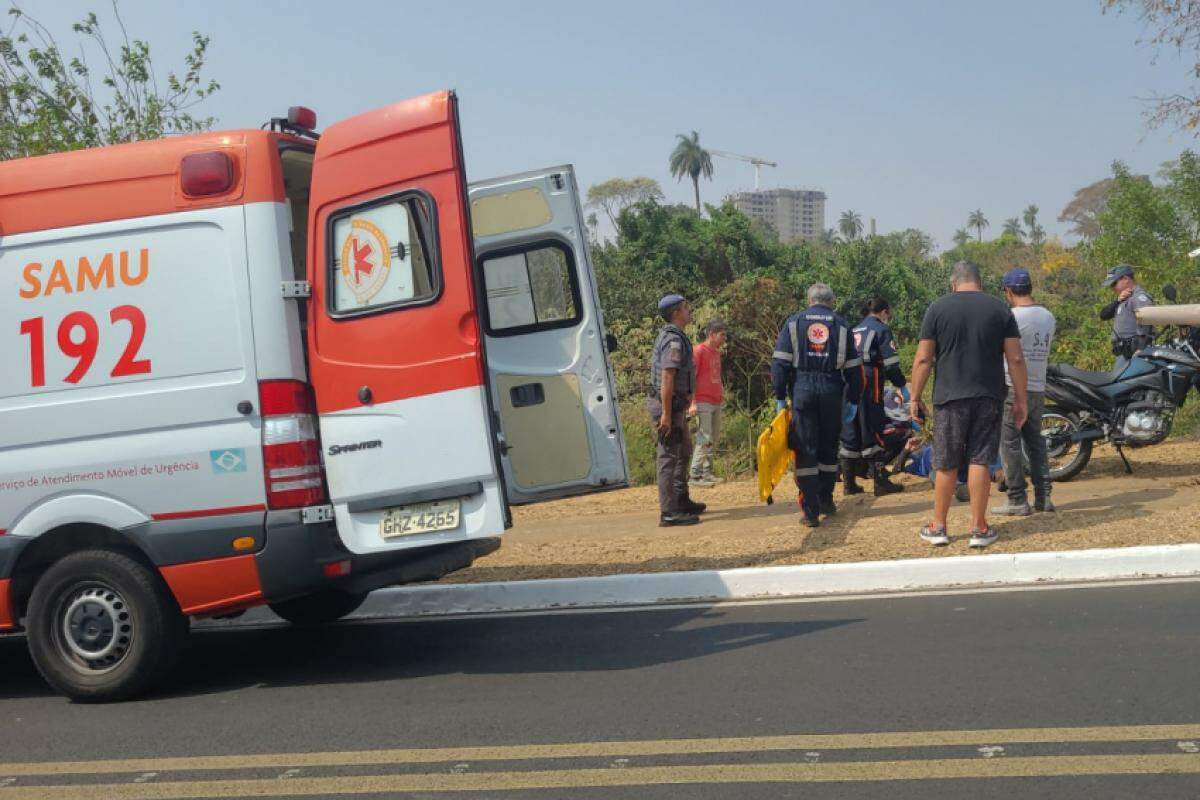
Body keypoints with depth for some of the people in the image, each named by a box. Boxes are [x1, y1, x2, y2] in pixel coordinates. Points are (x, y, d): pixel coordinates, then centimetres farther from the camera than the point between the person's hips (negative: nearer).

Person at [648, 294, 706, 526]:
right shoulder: (674, 340, -18)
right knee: (669, 456, -8)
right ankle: (669, 512, -6)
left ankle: (682, 501, 32)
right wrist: (666, 414, -27)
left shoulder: (671, 336, 16)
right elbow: (667, 378, -24)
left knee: (683, 452, 21)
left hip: (676, 405, 11)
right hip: (669, 405, -11)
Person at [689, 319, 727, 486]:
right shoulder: (698, 351, -8)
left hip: (716, 403, 8)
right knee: (705, 439, -9)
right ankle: (695, 475, -5)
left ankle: (707, 473, 16)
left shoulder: (717, 353, 17)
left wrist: (720, 399, 14)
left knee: (714, 438, 10)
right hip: (703, 403, -8)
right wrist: (692, 403, -18)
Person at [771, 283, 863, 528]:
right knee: (829, 448, 16)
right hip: (831, 392, 1)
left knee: (805, 450, -1)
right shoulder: (841, 326, 9)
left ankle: (810, 511, -4)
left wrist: (780, 397, 2)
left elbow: (780, 363, -1)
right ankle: (826, 501, 23)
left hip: (802, 391, -1)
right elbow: (853, 367, 8)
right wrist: (852, 400, 14)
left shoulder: (794, 322, 6)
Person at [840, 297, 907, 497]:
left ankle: (849, 483, 10)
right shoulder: (881, 329, 0)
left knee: (850, 435, 8)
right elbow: (890, 362, -8)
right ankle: (880, 482, -4)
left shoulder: (854, 330, 22)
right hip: (869, 385, -7)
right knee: (873, 433, -5)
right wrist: (901, 385, -1)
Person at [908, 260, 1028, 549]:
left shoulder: (938, 308, -1)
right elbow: (1015, 358, 0)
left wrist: (915, 398, 4)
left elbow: (923, 358, -3)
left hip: (950, 397, -1)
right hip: (988, 398, 1)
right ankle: (979, 528, 8)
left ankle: (938, 527, 16)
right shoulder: (1000, 309, 3)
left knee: (946, 465, 7)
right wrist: (1020, 400, 7)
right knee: (980, 462, 4)